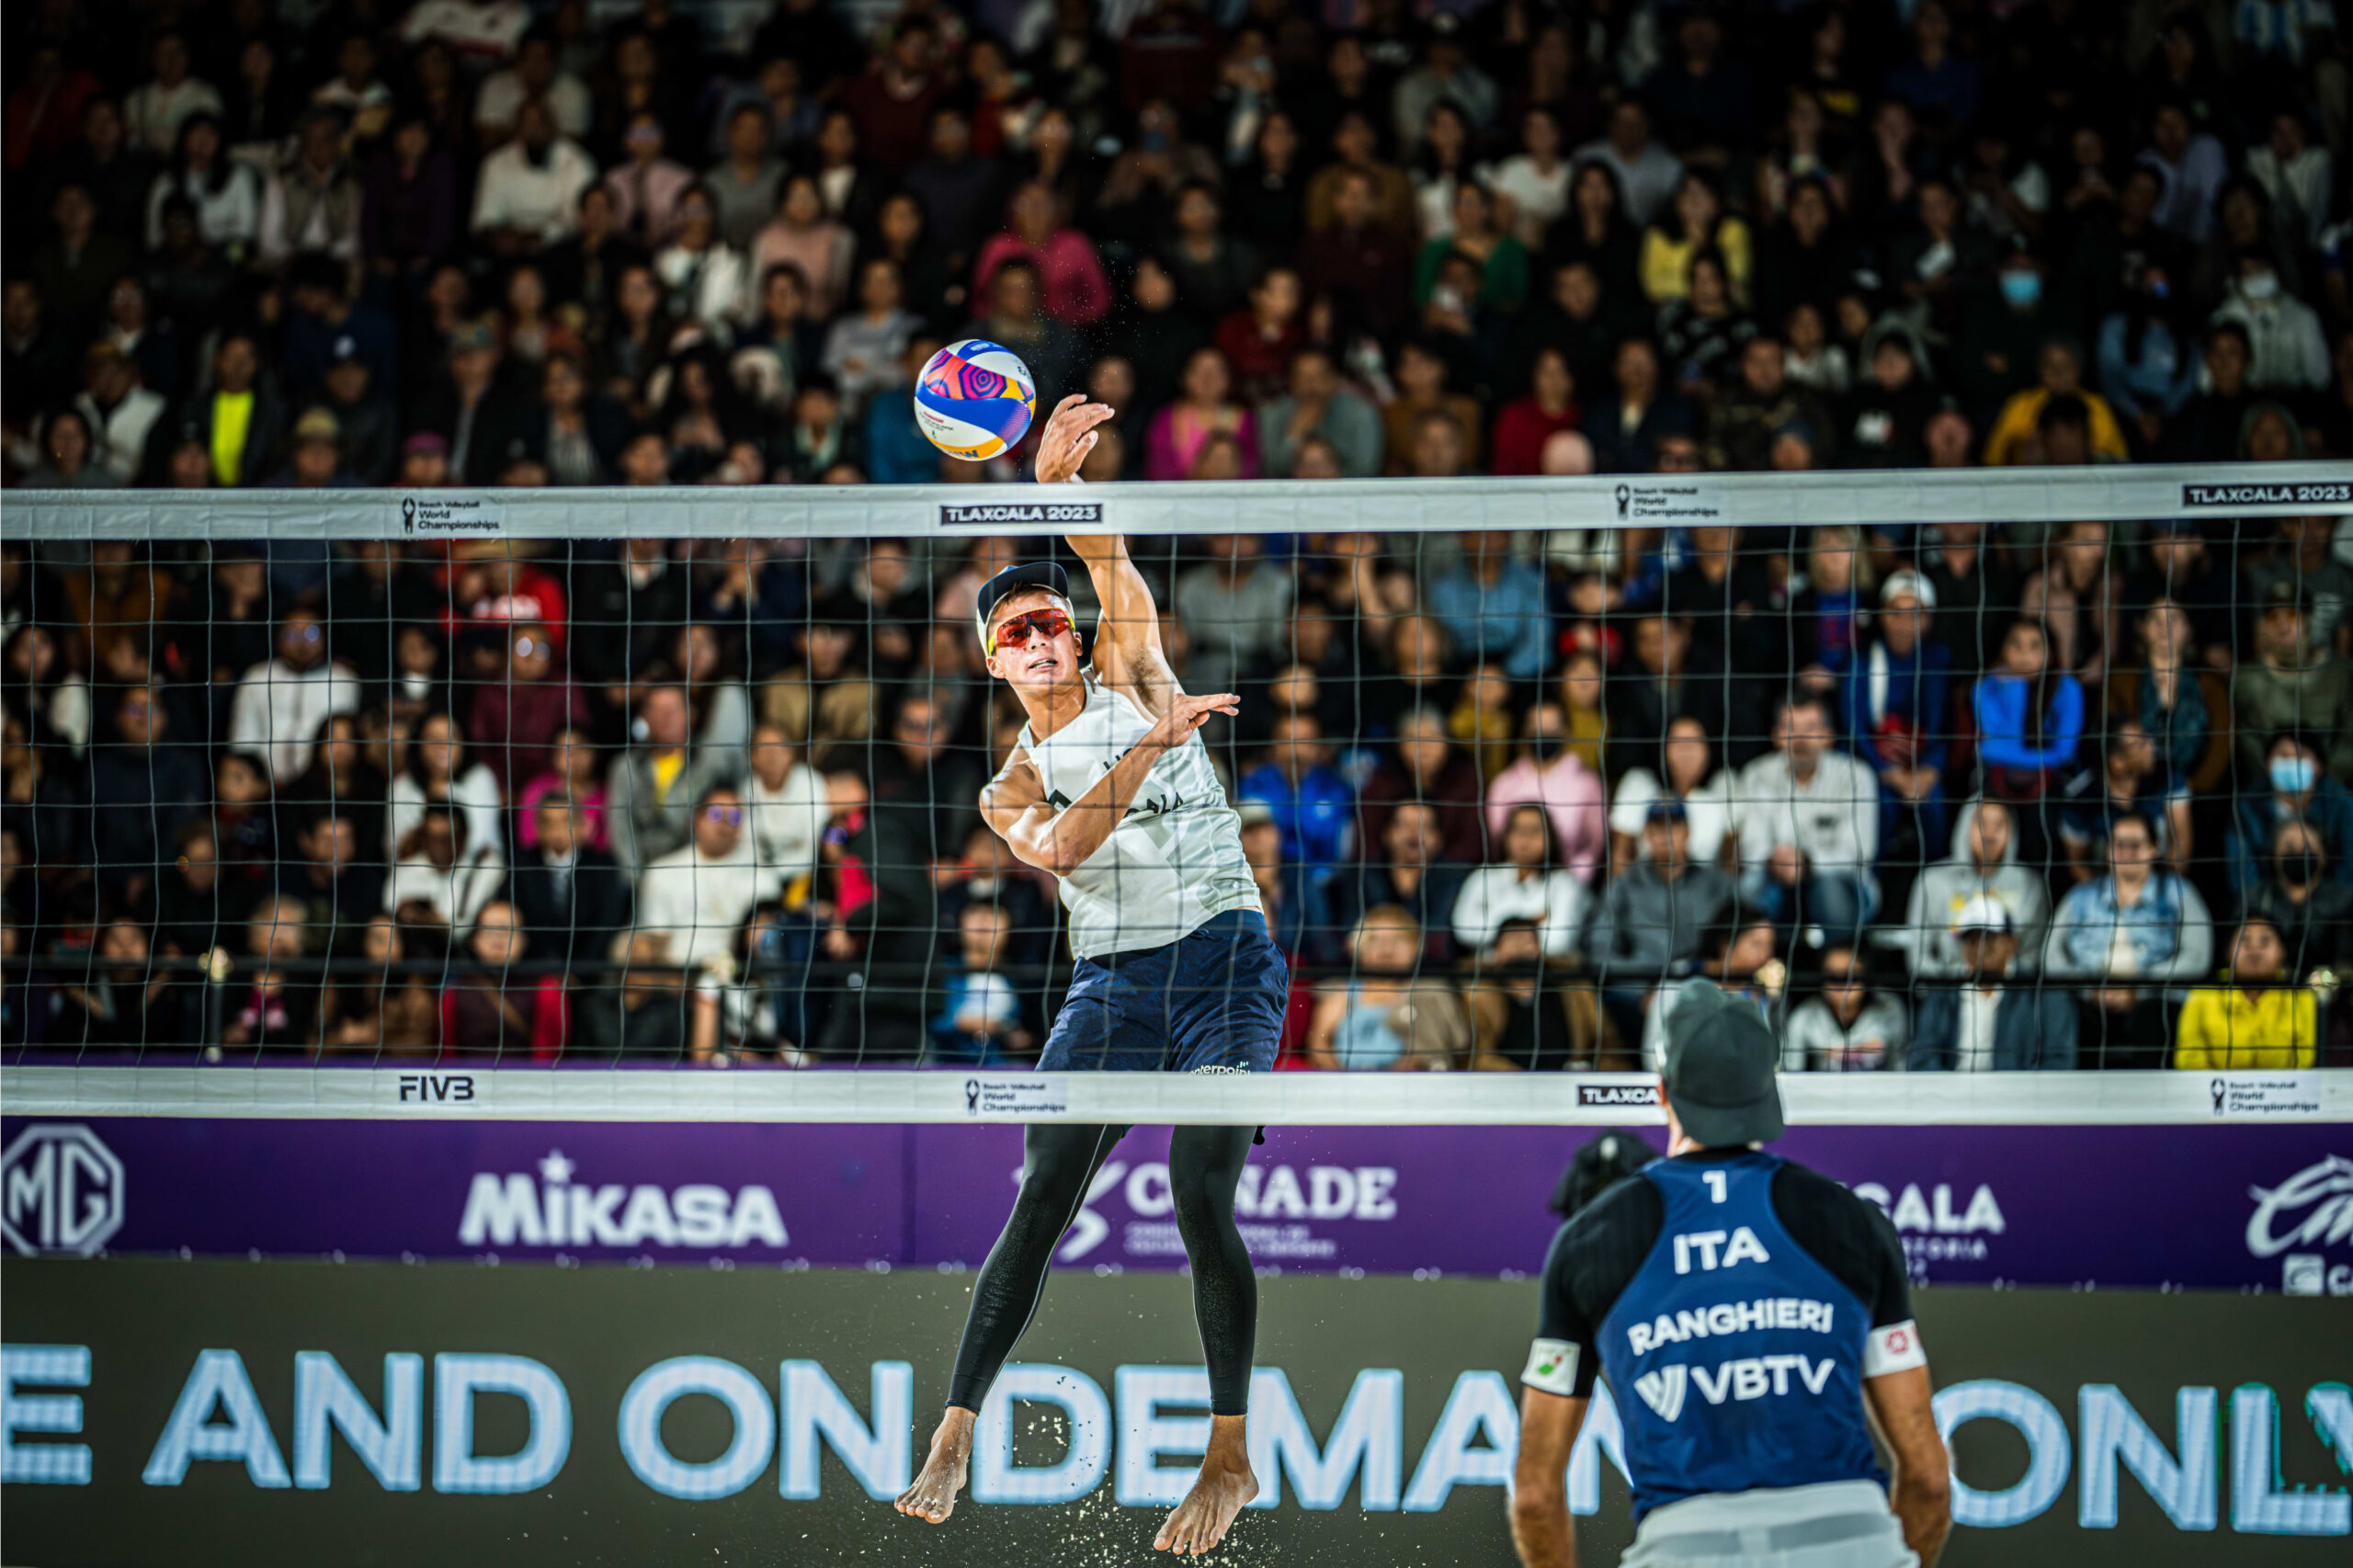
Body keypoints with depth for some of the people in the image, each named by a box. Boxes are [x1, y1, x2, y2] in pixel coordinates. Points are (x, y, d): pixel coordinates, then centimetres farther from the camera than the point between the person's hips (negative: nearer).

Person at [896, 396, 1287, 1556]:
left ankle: (1231, 1456, -12)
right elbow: (1057, 848, -12)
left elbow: (1107, 560, -7)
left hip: (1226, 965, -3)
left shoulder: (1132, 675, 9)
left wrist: (1057, 475, -26)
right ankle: (953, 1440, -4)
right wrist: (1148, 750, -22)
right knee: (1036, 1210, -8)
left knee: (1200, 1194, -18)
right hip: (1110, 988, 3)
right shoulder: (1011, 789, 11)